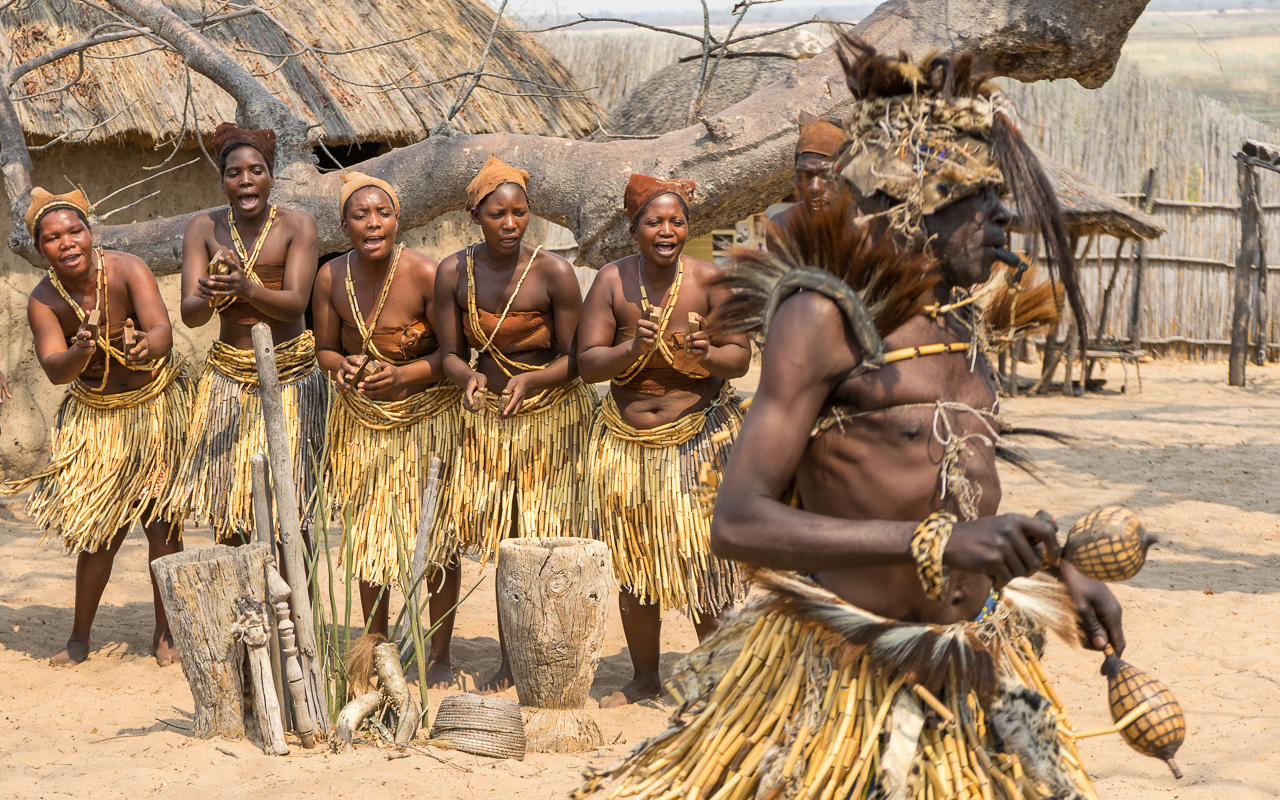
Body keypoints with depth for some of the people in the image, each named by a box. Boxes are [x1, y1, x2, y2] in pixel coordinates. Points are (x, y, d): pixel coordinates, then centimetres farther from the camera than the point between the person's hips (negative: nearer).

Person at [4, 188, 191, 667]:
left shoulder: (126, 270, -22)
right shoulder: (43, 302, -15)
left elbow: (163, 331, -35)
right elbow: (54, 369, -26)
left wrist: (148, 344, -58)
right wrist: (78, 353, -49)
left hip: (158, 404, -1)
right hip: (96, 416, 1)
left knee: (161, 520, -3)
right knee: (101, 529, 0)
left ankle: (164, 633, 12)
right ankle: (80, 638, 16)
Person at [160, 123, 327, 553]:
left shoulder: (297, 225, -8)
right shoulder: (203, 227, -3)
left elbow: (295, 304, -20)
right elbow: (189, 315, -10)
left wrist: (247, 289, -39)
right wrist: (207, 297, -34)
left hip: (289, 375, -3)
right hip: (228, 376, 3)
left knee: (285, 507, -4)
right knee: (225, 505, 4)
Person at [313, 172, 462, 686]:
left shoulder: (426, 275, -20)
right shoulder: (331, 278, -8)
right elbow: (325, 349, 4)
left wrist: (403, 374, -29)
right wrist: (342, 366, -18)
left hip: (427, 417, -4)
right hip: (362, 420, 4)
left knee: (436, 537, 2)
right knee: (369, 535, 12)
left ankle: (440, 654, 19)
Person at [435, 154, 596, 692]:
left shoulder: (553, 273, -21)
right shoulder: (454, 273, -10)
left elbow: (574, 359, -14)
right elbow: (451, 354, -4)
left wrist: (529, 381, -32)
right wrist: (470, 379, -26)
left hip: (552, 411, -3)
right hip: (489, 414, 4)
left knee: (545, 539, -1)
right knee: (500, 538, 10)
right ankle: (510, 660, 22)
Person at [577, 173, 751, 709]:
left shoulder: (709, 280, -8)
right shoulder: (612, 280, -4)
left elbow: (740, 357, -6)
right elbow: (587, 363, -6)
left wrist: (706, 355, -27)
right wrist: (631, 350, -25)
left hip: (700, 438, -2)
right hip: (626, 441, 2)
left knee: (706, 563, -3)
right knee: (632, 564, 10)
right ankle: (644, 678, 26)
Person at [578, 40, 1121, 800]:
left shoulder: (958, 321, 8)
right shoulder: (825, 315, -15)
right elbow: (738, 522, -25)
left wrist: (1059, 572, 14)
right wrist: (938, 544, -32)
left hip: (971, 678, 7)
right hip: (839, 683, -7)